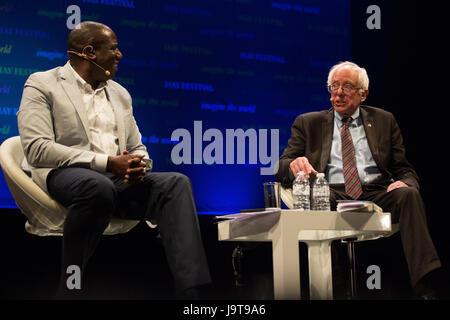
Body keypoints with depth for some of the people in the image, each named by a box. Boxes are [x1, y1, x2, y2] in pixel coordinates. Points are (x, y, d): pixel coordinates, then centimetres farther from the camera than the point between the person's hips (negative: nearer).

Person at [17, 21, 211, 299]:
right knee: (99, 186, -40)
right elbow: (37, 148, -11)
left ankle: (193, 290, -35)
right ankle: (69, 289, -25)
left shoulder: (120, 93, 22)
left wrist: (139, 166, -5)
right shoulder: (42, 85, 3)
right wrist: (106, 162, -19)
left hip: (118, 179, 6)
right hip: (63, 174, -6)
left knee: (176, 183, -21)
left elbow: (137, 148, 23)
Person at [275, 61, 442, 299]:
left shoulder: (384, 121, 21)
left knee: (408, 193, -30)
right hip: (332, 196, -1)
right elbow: (281, 167, 8)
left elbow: (404, 170, 18)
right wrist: (294, 165, -18)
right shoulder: (308, 123, 18)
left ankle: (425, 288, -38)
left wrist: (405, 183, -9)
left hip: (377, 196, 2)